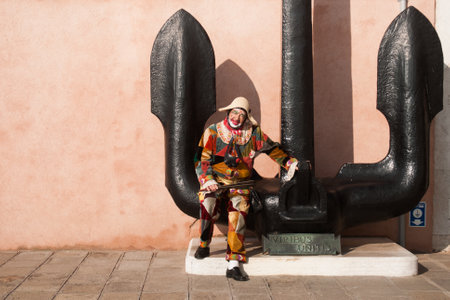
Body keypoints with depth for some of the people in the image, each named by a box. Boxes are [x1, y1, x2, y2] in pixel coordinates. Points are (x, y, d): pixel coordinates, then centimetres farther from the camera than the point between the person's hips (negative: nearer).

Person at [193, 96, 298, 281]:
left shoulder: (253, 133, 8)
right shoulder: (213, 132, 2)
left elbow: (272, 148, 20)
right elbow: (201, 160, -1)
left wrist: (289, 163, 12)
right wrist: (207, 180, -16)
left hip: (239, 183, 1)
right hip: (215, 181, -1)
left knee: (239, 213, -26)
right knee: (207, 202, -33)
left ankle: (233, 265, -23)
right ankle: (203, 245, -9)